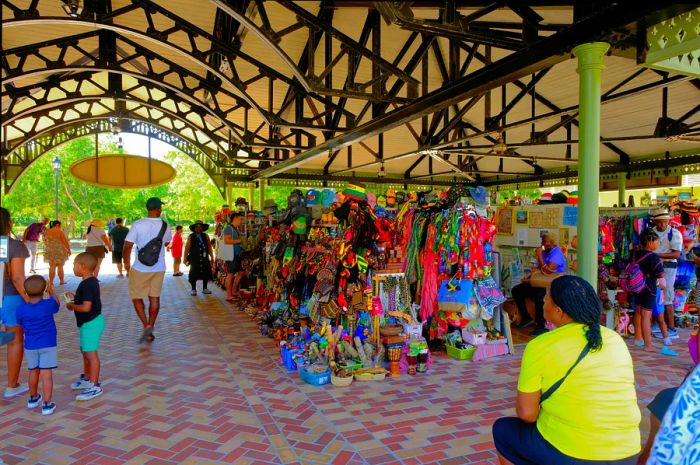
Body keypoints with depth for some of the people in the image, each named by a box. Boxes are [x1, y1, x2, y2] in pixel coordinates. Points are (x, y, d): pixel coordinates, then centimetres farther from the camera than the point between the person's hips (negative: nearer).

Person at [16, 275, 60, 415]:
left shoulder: (21, 310, -9)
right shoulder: (48, 304, -14)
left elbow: (20, 324, 10)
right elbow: (57, 305, 11)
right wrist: (51, 292, 25)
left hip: (30, 346, 3)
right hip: (48, 345, -3)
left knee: (33, 372, 21)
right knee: (46, 375, -2)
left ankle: (33, 398, 39)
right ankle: (47, 405, -4)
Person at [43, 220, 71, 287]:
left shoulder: (47, 231, 5)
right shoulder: (60, 232, -11)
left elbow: (45, 241, 14)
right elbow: (65, 242, -11)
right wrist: (68, 249, -2)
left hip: (50, 251, 4)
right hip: (59, 251, -4)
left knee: (52, 267, 7)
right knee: (60, 266, 3)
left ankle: (51, 282, 6)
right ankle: (61, 281, 9)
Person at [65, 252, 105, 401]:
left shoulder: (86, 285, -22)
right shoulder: (91, 282, 9)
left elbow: (86, 307, -27)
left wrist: (72, 306, -12)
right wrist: (75, 297, 11)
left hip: (91, 323, -11)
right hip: (90, 322, 11)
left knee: (91, 353, -5)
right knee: (85, 351, 23)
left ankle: (95, 386, 1)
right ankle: (87, 378, 38)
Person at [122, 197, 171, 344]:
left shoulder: (138, 225, -13)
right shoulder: (165, 226, -4)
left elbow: (127, 245, -12)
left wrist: (126, 263, 3)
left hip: (140, 268, -3)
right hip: (159, 268, 3)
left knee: (136, 297, 11)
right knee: (155, 298, 11)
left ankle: (146, 325, -2)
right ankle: (150, 328, 15)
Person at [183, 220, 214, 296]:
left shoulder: (206, 236, 10)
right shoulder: (191, 237, 3)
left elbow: (209, 247, 9)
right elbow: (187, 248, 0)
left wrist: (212, 257, 6)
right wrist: (185, 258, -4)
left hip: (204, 259, 3)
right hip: (194, 259, -3)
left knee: (206, 273, 5)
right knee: (194, 274, -2)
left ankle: (204, 288, 18)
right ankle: (193, 289, 10)